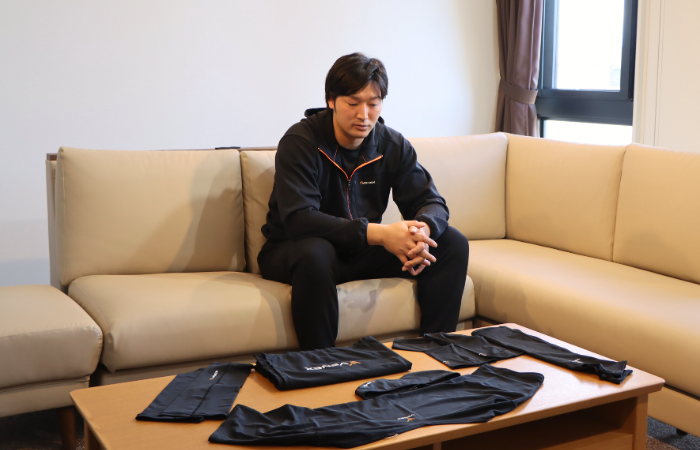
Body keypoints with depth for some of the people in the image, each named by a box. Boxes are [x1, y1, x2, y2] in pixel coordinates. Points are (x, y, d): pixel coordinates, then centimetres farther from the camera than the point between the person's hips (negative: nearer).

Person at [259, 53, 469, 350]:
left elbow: (431, 202, -3)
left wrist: (422, 231, -30)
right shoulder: (299, 142, -18)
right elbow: (298, 219, -30)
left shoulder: (393, 145, -2)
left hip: (363, 252, 5)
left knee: (453, 244, -10)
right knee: (315, 253, -41)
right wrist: (379, 233, -38)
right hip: (296, 251, -5)